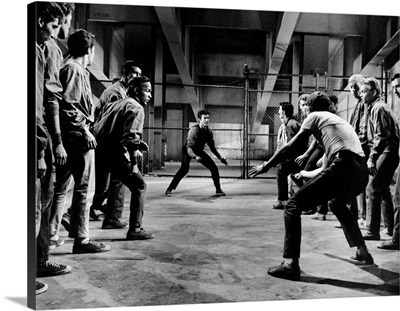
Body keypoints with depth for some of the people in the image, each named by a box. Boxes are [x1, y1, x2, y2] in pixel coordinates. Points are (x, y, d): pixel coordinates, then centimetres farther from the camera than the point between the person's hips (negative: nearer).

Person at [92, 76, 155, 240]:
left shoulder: (112, 104, 21)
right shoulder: (136, 108, -4)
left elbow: (96, 128, 20)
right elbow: (131, 136, -17)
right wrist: (133, 162, -13)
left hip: (99, 152, 8)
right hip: (116, 155, -8)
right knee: (139, 186, 6)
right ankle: (135, 229, 6)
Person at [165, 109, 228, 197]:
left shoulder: (208, 131, -10)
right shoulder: (194, 130, -30)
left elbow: (212, 147, 5)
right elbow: (189, 148, -39)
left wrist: (221, 158, 2)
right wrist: (195, 157, -57)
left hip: (199, 151, 6)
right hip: (188, 151, -6)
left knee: (214, 167, -2)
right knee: (184, 168, -30)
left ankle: (218, 190, 16)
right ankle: (169, 189, -23)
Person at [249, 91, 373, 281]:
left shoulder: (315, 116, 14)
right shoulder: (340, 120, 35)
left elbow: (291, 147, 8)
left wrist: (266, 166, 17)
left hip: (342, 168, -8)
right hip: (362, 173, 8)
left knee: (293, 206, -4)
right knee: (337, 204, 37)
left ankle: (290, 264, -15)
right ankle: (362, 252, 38)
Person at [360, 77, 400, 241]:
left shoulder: (378, 108, -13)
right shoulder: (371, 108, 17)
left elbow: (381, 136, -21)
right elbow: (366, 134, 17)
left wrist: (372, 158, -25)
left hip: (387, 152, -10)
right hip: (385, 152, 10)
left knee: (372, 189, -11)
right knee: (382, 189, 18)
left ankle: (372, 231, -7)